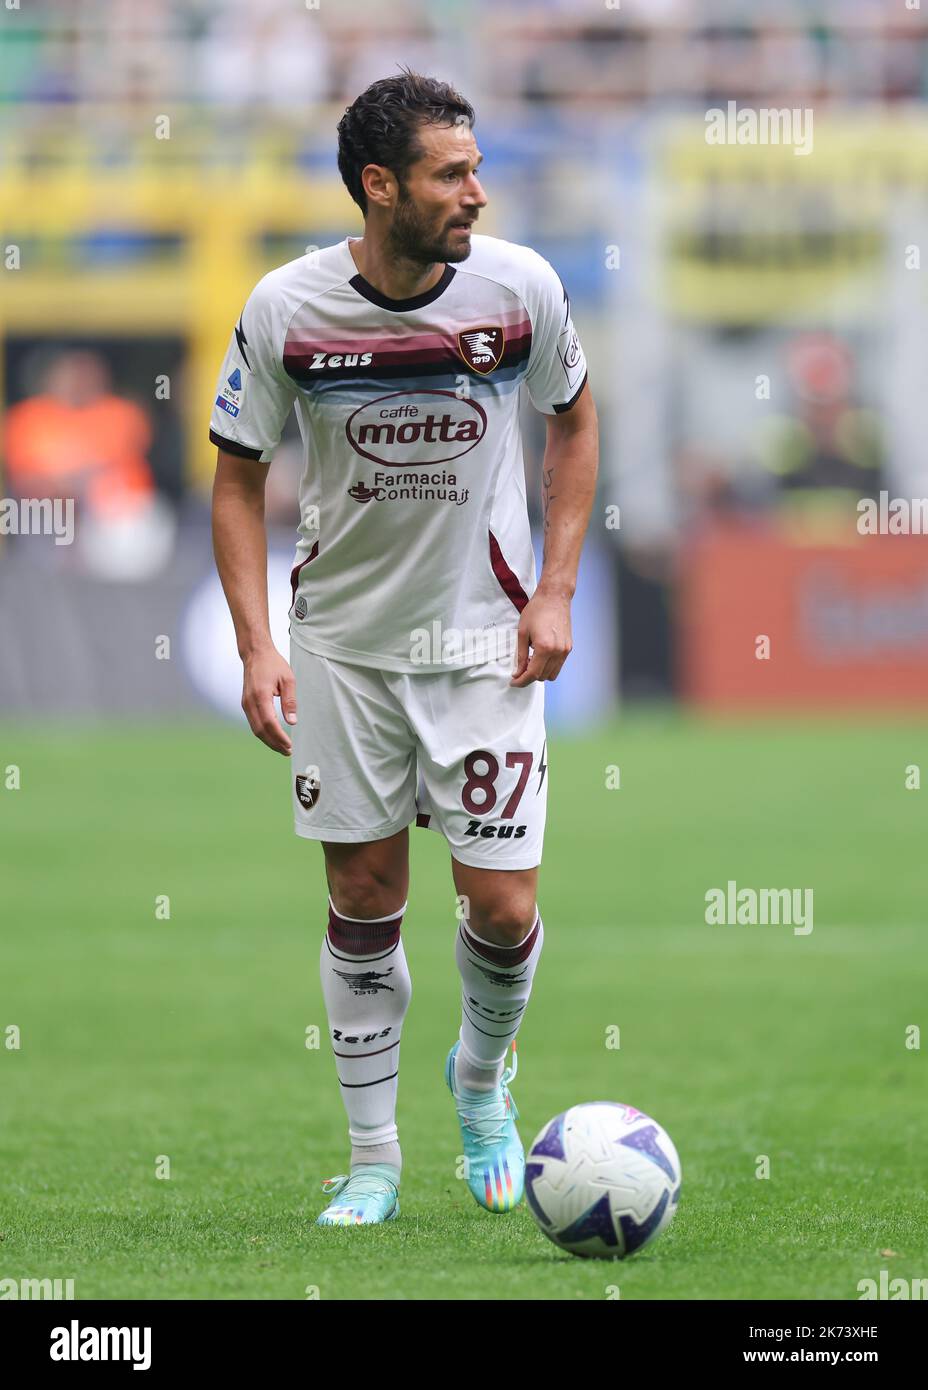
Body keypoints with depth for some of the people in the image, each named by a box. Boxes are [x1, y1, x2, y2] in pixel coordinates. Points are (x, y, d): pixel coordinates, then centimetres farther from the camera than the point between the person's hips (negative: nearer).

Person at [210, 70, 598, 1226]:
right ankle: (373, 1160, 18)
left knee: (502, 906, -4)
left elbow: (572, 419, 7)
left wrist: (555, 593, -1)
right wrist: (256, 645, -12)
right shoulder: (285, 310, -14)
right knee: (364, 898, 5)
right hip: (342, 641, 0)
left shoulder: (520, 287, -12)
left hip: (484, 640, 0)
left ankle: (482, 1079, 27)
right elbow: (238, 477, -2)